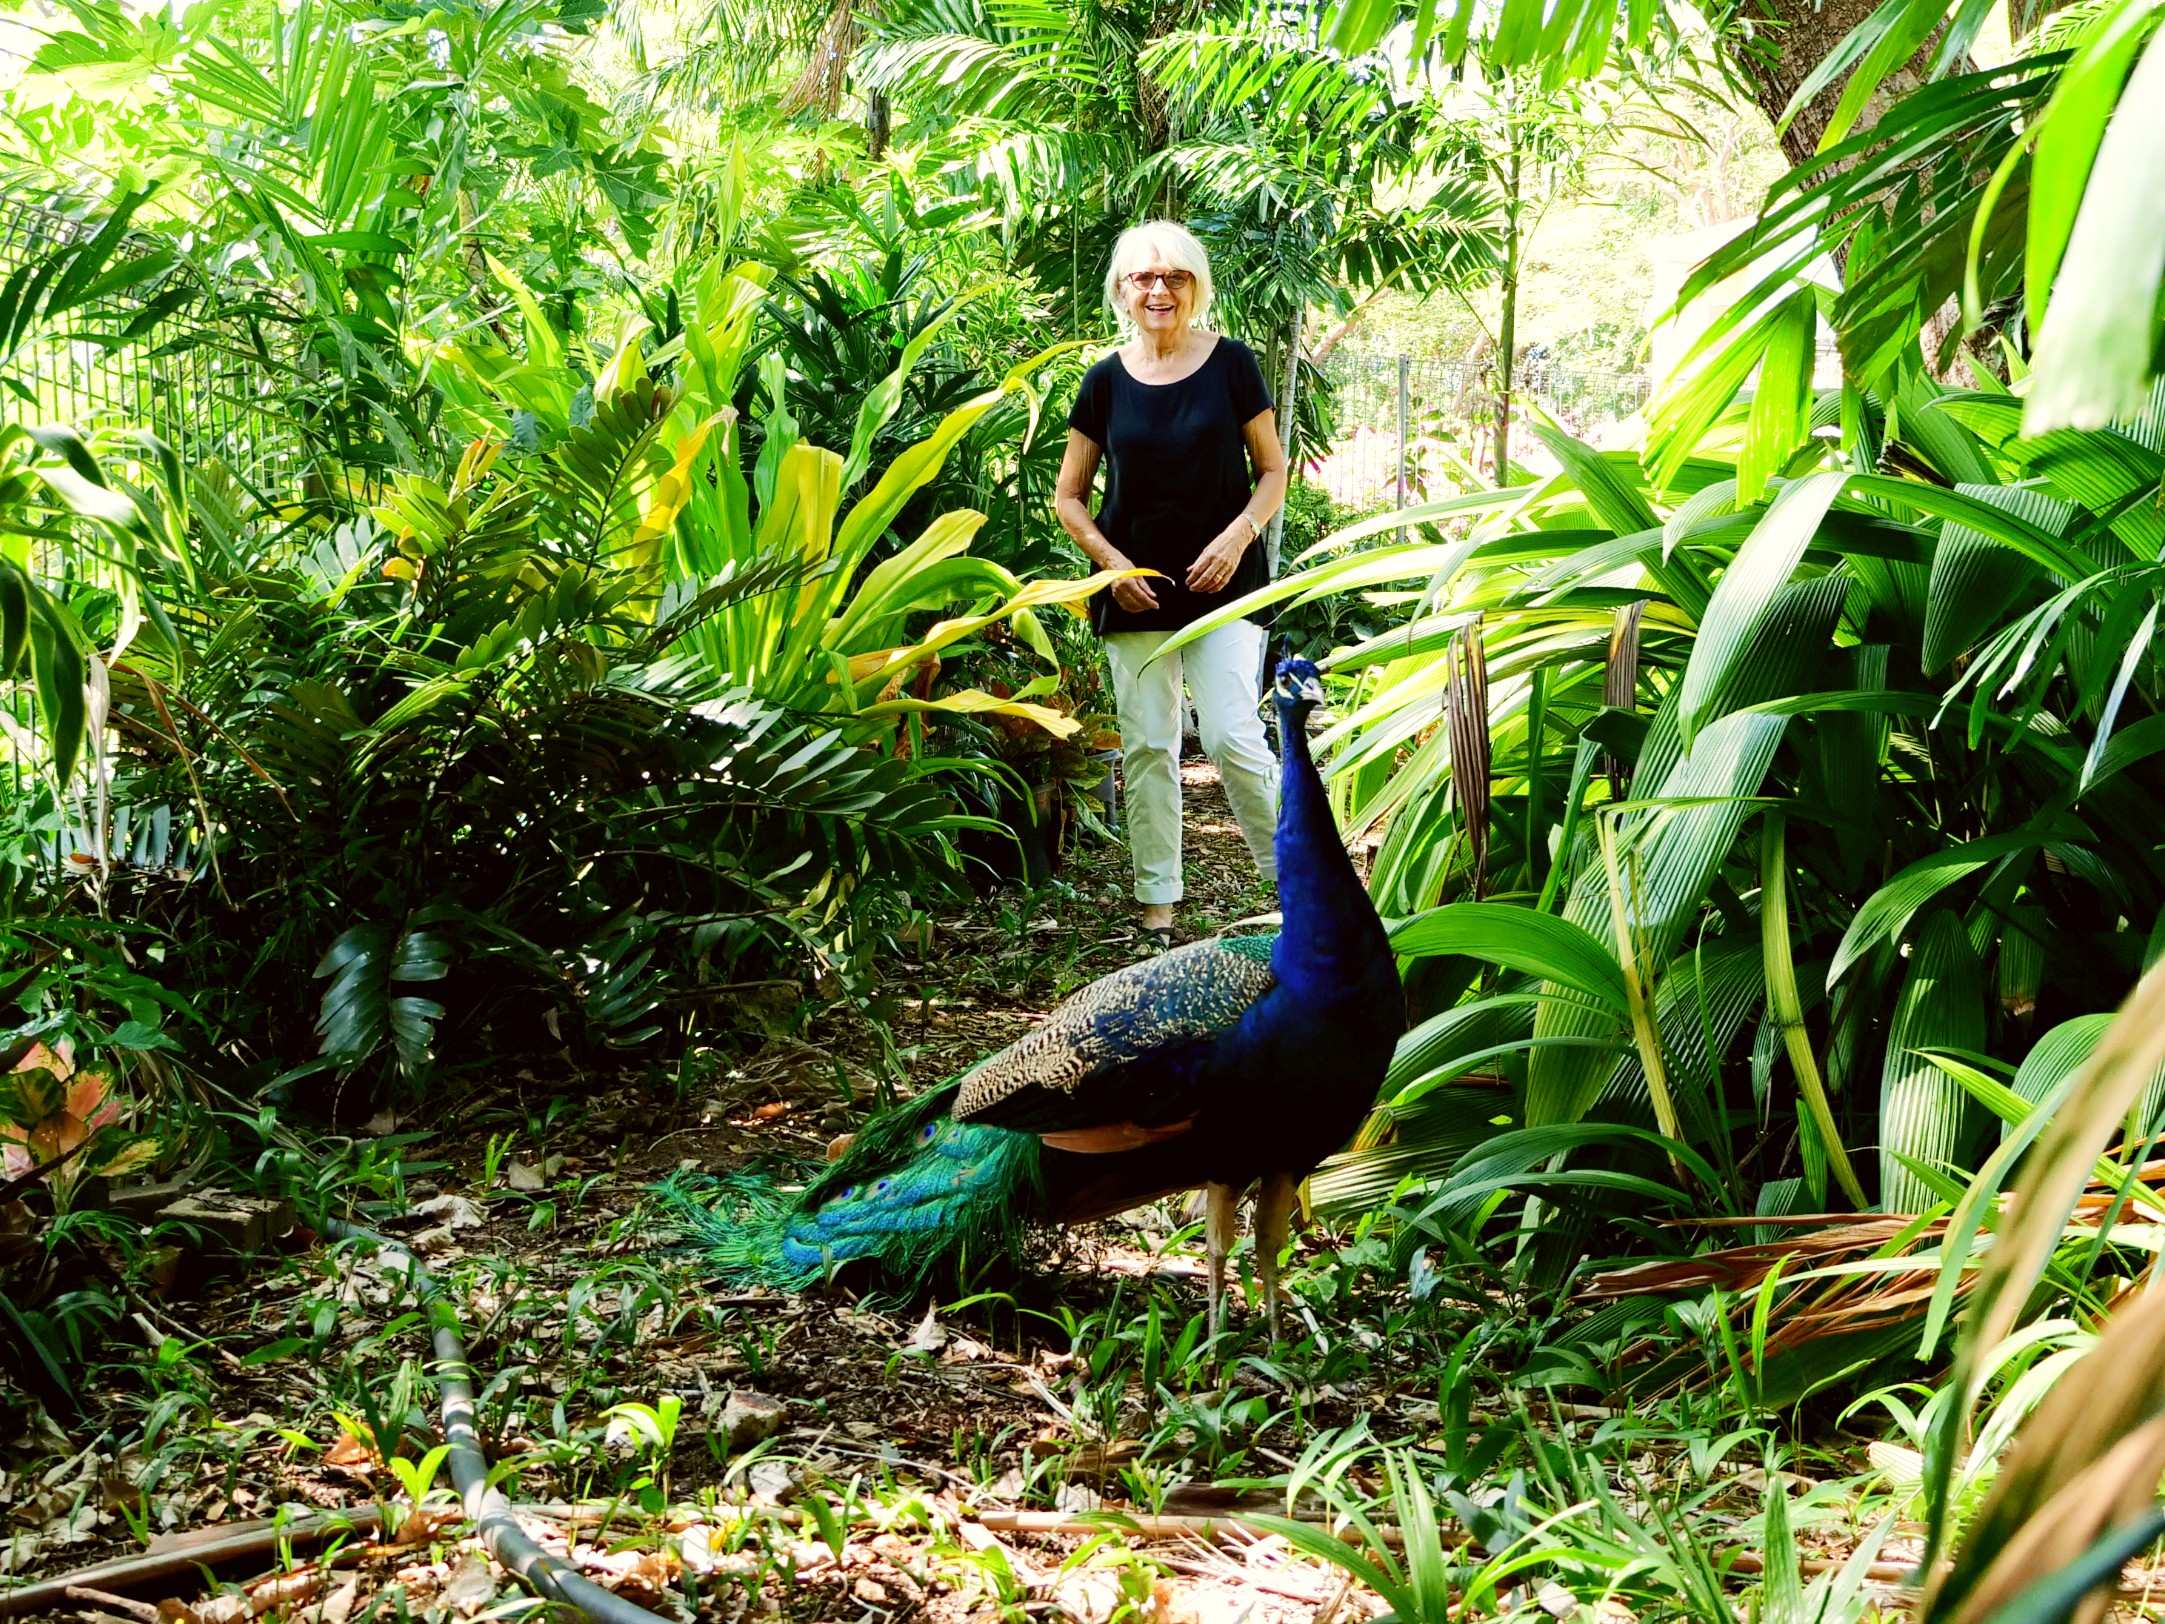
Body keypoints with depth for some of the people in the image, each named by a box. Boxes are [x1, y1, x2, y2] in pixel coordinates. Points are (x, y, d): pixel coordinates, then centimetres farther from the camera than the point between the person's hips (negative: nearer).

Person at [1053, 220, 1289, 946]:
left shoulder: (1231, 363, 0)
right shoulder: (1106, 381, 4)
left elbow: (1272, 470, 5)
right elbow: (1068, 496, 9)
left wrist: (1240, 534, -12)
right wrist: (1112, 562, -5)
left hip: (1224, 583, -2)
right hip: (1136, 590, 2)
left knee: (1233, 738, -12)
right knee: (1146, 749, 5)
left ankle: (1296, 878, 5)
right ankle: (1157, 903, 15)